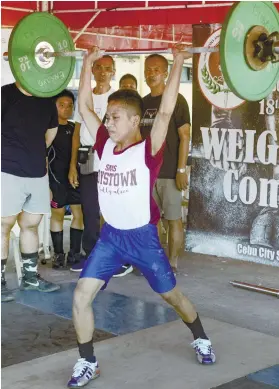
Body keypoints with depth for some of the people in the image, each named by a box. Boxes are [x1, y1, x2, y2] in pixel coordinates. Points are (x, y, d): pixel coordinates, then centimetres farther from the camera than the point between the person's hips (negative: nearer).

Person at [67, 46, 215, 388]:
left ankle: (201, 340, 39)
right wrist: (87, 64, 6)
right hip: (110, 235, 4)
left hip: (142, 237, -4)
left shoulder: (148, 150, -15)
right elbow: (84, 106, 3)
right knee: (81, 297, -6)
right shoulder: (105, 146, -1)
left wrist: (177, 65, -25)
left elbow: (165, 112, -26)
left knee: (171, 295, 13)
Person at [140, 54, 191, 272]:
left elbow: (185, 136, -10)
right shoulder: (142, 103, 12)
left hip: (169, 172, -6)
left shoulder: (176, 100, -7)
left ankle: (172, 265, 7)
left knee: (173, 219, 0)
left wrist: (182, 169, -16)